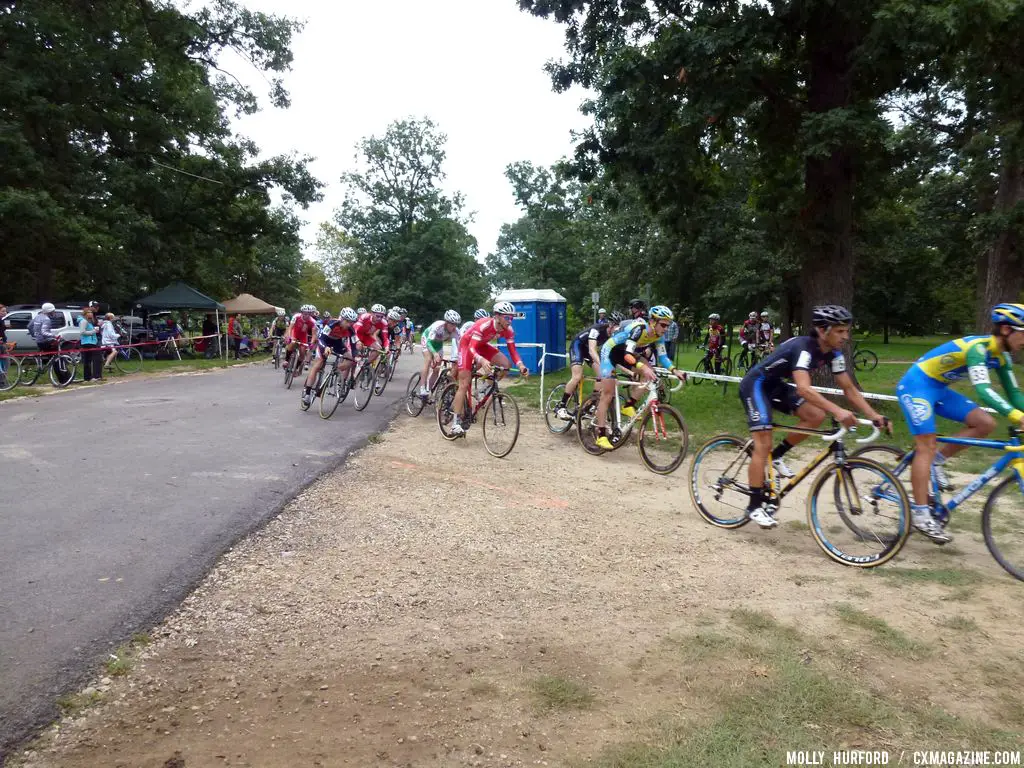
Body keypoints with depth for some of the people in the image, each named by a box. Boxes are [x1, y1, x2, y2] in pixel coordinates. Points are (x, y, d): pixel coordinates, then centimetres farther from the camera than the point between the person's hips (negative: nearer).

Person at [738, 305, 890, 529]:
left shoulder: (833, 353, -6)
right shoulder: (803, 347, -30)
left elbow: (849, 388, -2)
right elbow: (803, 388, -44)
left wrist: (874, 415, -13)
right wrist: (838, 411, -54)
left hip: (776, 385, 8)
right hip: (756, 384, -8)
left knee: (816, 416, -10)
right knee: (763, 444, -14)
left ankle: (777, 456, 8)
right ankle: (755, 506, -7)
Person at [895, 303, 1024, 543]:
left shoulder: (1002, 357, 3)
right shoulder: (977, 347, -25)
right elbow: (983, 390, -37)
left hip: (939, 389, 9)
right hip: (915, 385, -9)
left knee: (986, 424, -5)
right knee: (927, 446, -13)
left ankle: (937, 461, 9)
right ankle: (920, 514, -11)